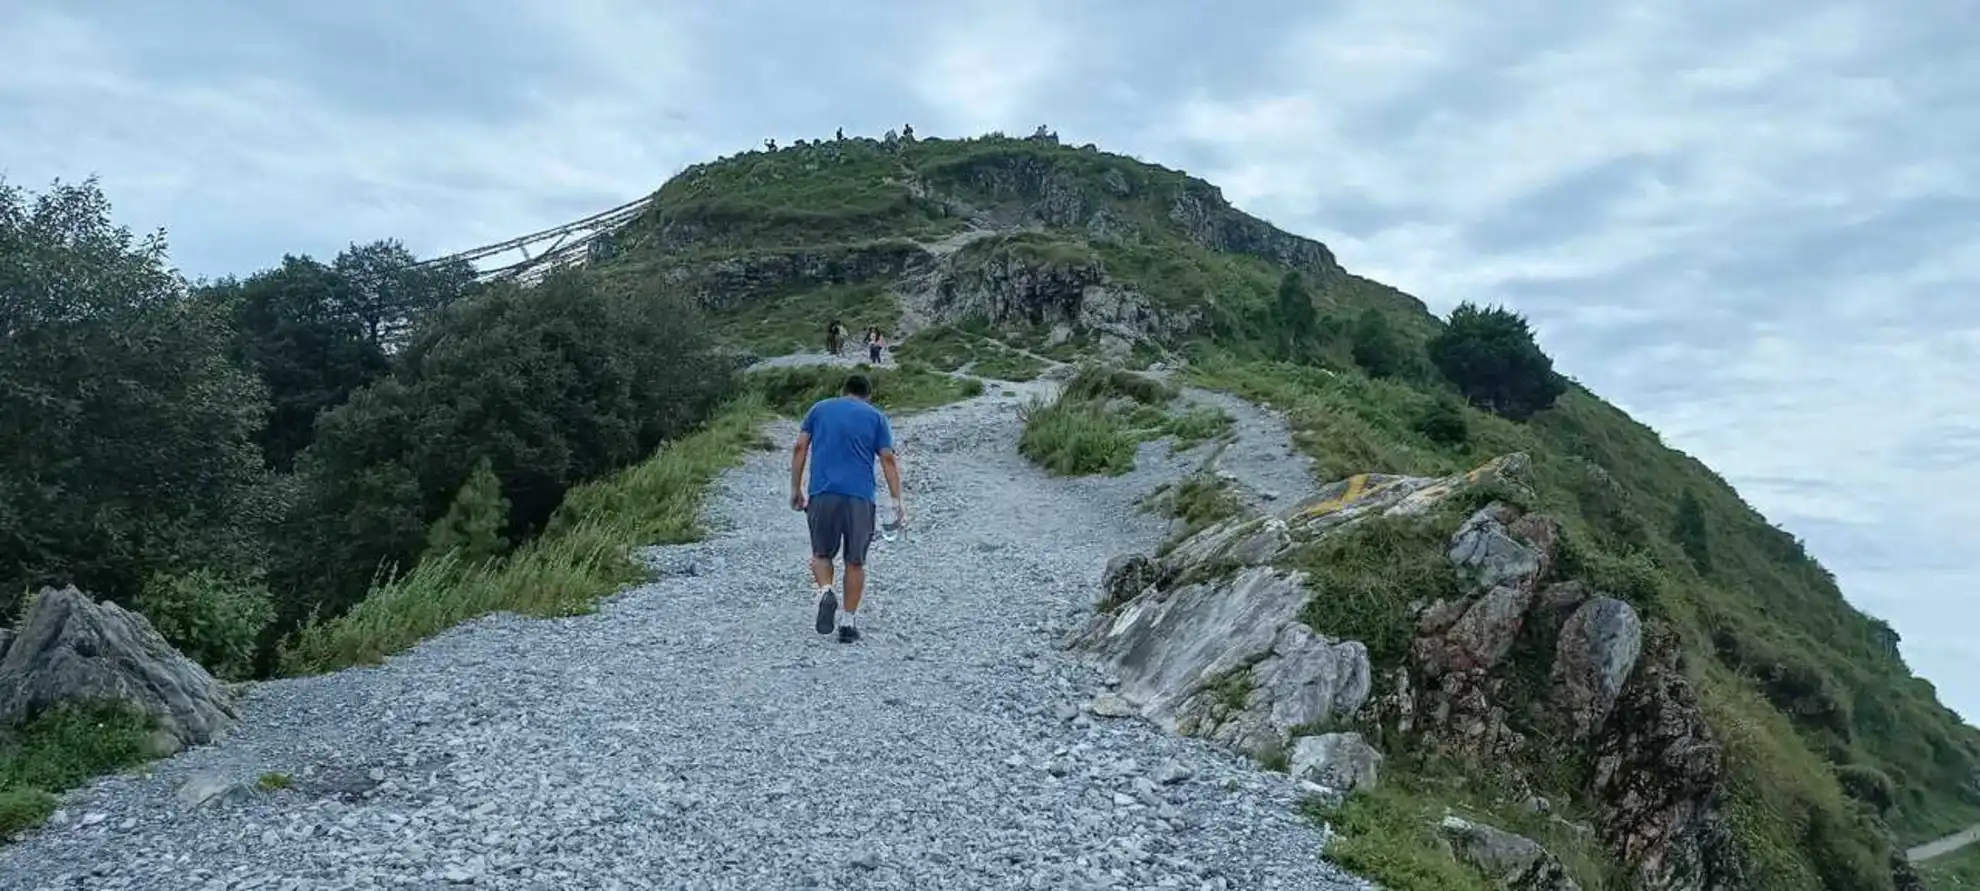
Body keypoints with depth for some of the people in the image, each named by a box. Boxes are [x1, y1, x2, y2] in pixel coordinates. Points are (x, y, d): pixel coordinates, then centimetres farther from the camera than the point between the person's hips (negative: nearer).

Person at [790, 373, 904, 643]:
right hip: (860, 497, 0)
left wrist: (796, 489, 11)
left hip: (822, 494, 1)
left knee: (822, 553, 15)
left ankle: (826, 592, -12)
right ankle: (848, 621, 7)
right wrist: (897, 501, 2)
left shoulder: (819, 408, 16)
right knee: (855, 561, 9)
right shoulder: (876, 417, 12)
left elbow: (800, 448, 7)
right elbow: (888, 460, 3)